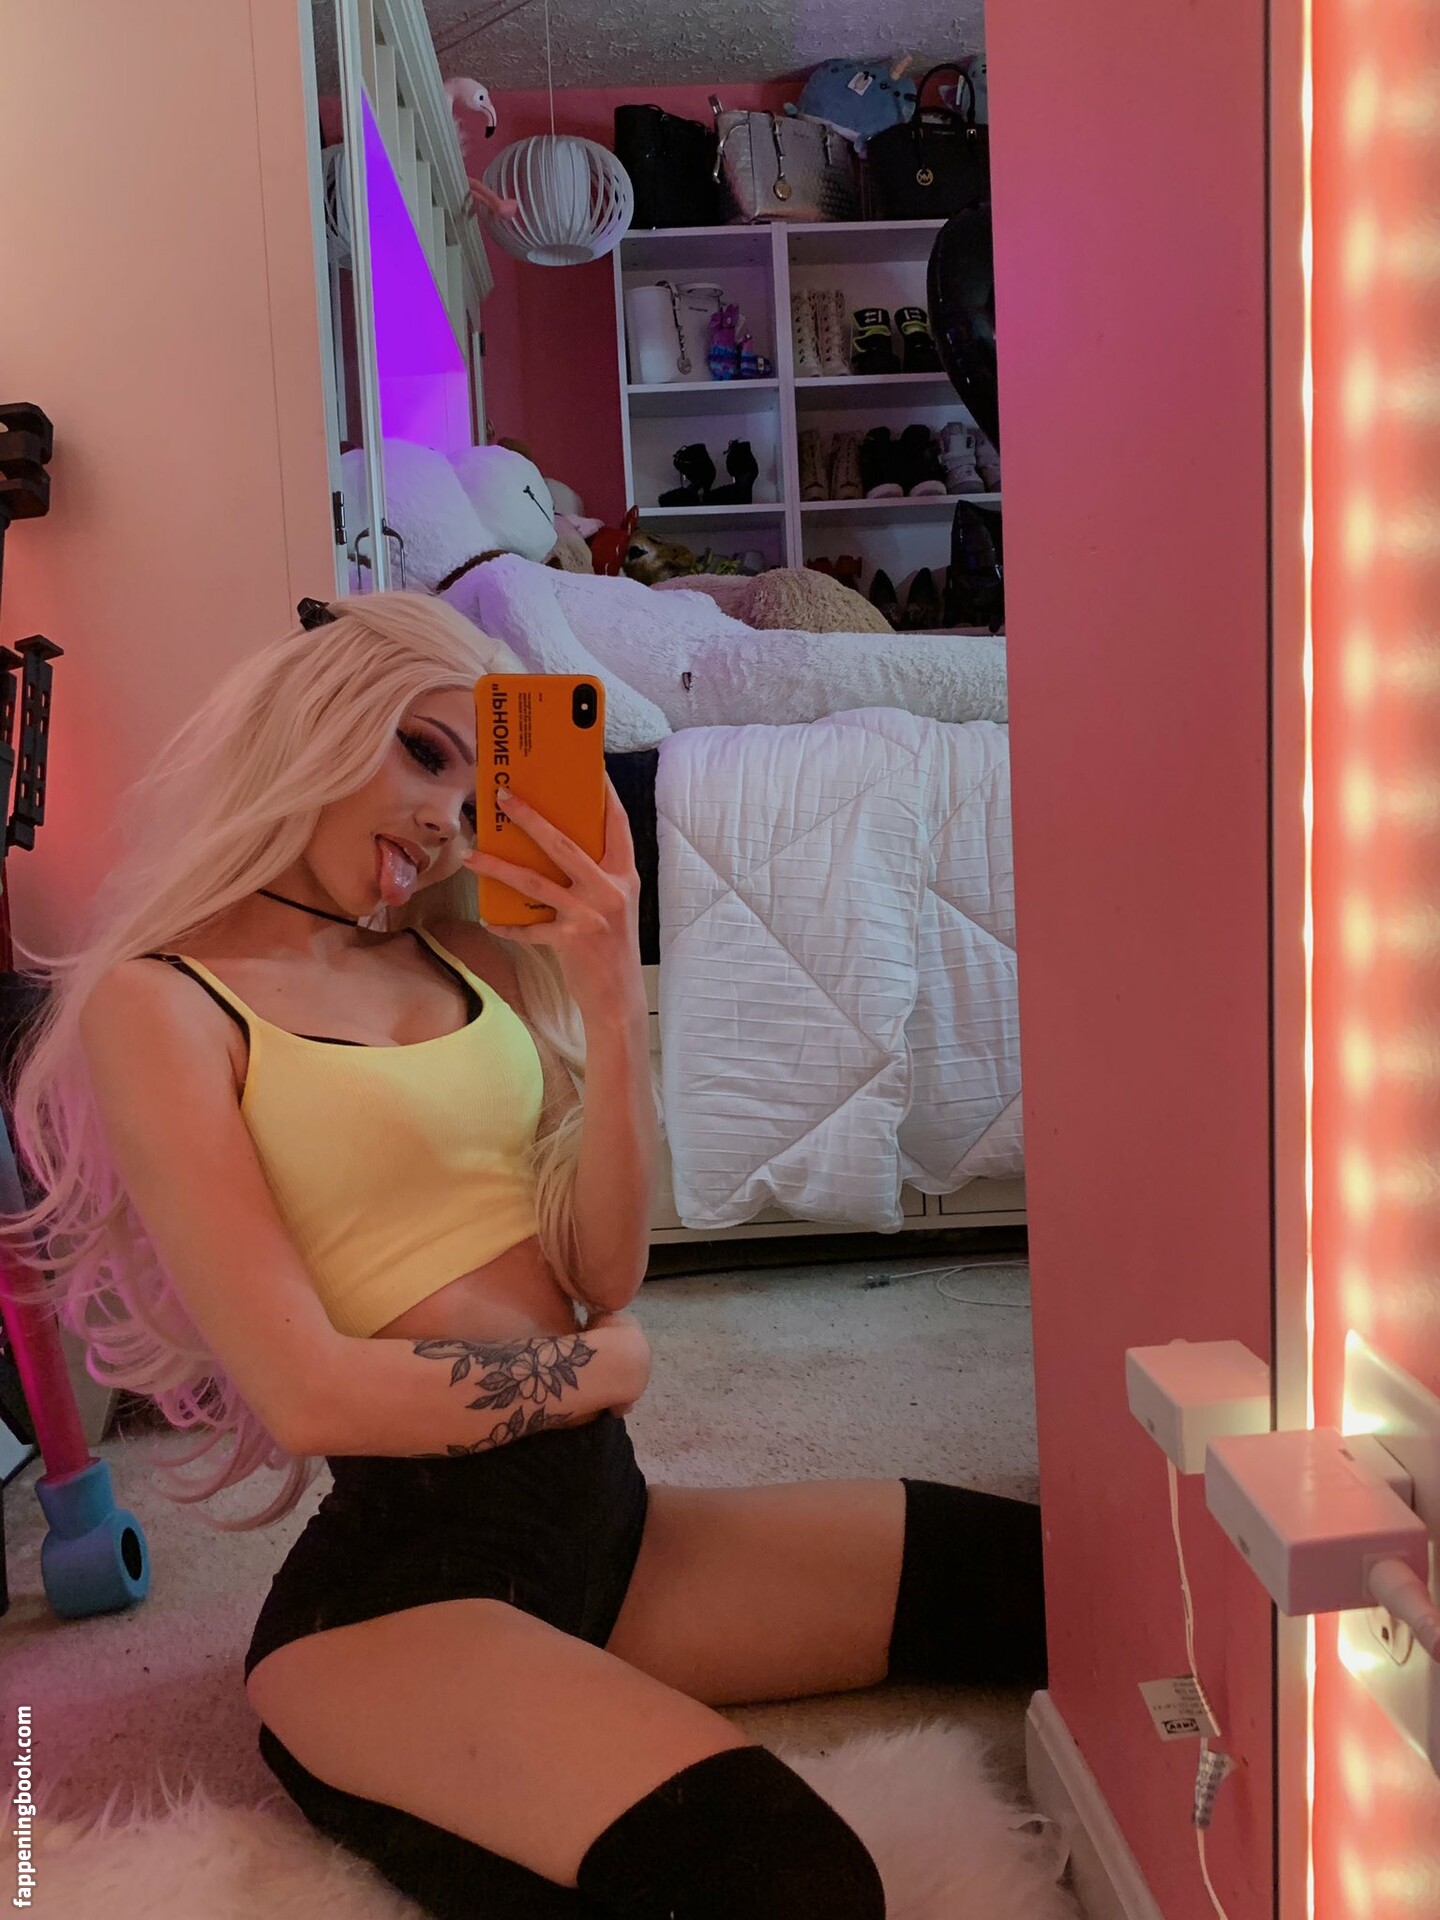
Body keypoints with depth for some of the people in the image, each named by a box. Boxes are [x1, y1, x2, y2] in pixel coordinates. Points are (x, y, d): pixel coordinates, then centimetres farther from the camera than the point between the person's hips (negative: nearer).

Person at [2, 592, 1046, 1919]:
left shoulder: (468, 955, 12)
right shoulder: (160, 1001, -6)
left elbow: (607, 1273, 3)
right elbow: (310, 1394, -14)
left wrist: (611, 992, -8)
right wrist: (604, 1369, -2)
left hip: (603, 1512, 7)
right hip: (401, 1573, -7)